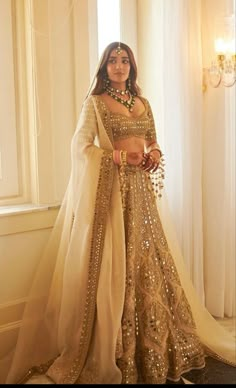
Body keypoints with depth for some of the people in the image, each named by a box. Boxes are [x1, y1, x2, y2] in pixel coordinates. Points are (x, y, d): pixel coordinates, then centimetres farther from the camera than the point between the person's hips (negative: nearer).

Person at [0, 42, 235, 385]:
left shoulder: (143, 103, 16)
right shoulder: (95, 102, -1)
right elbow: (80, 147, -7)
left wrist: (155, 153, -2)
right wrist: (120, 156, -16)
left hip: (142, 187, 6)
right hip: (112, 188, -5)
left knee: (149, 260, 7)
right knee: (115, 263, -5)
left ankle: (153, 343, 21)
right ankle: (113, 351, 6)